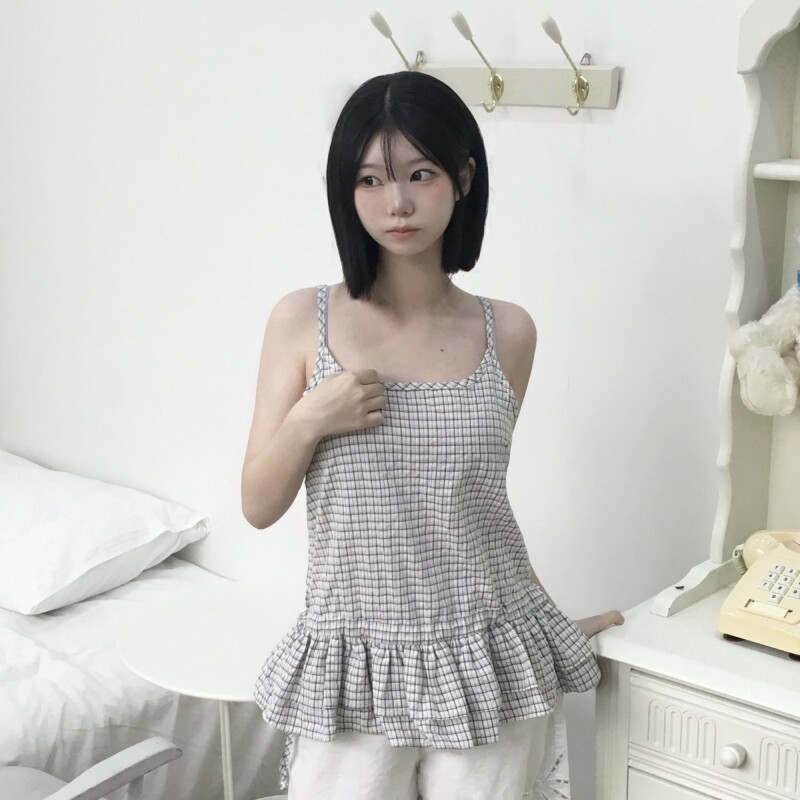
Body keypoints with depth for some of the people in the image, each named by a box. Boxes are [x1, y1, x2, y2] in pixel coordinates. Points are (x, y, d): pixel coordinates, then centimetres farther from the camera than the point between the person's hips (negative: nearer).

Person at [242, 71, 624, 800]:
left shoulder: (509, 332, -2)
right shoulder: (303, 320, -4)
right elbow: (259, 507, 0)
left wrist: (551, 618, 19)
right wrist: (308, 422, -18)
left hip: (486, 663, 1)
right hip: (352, 666, -1)